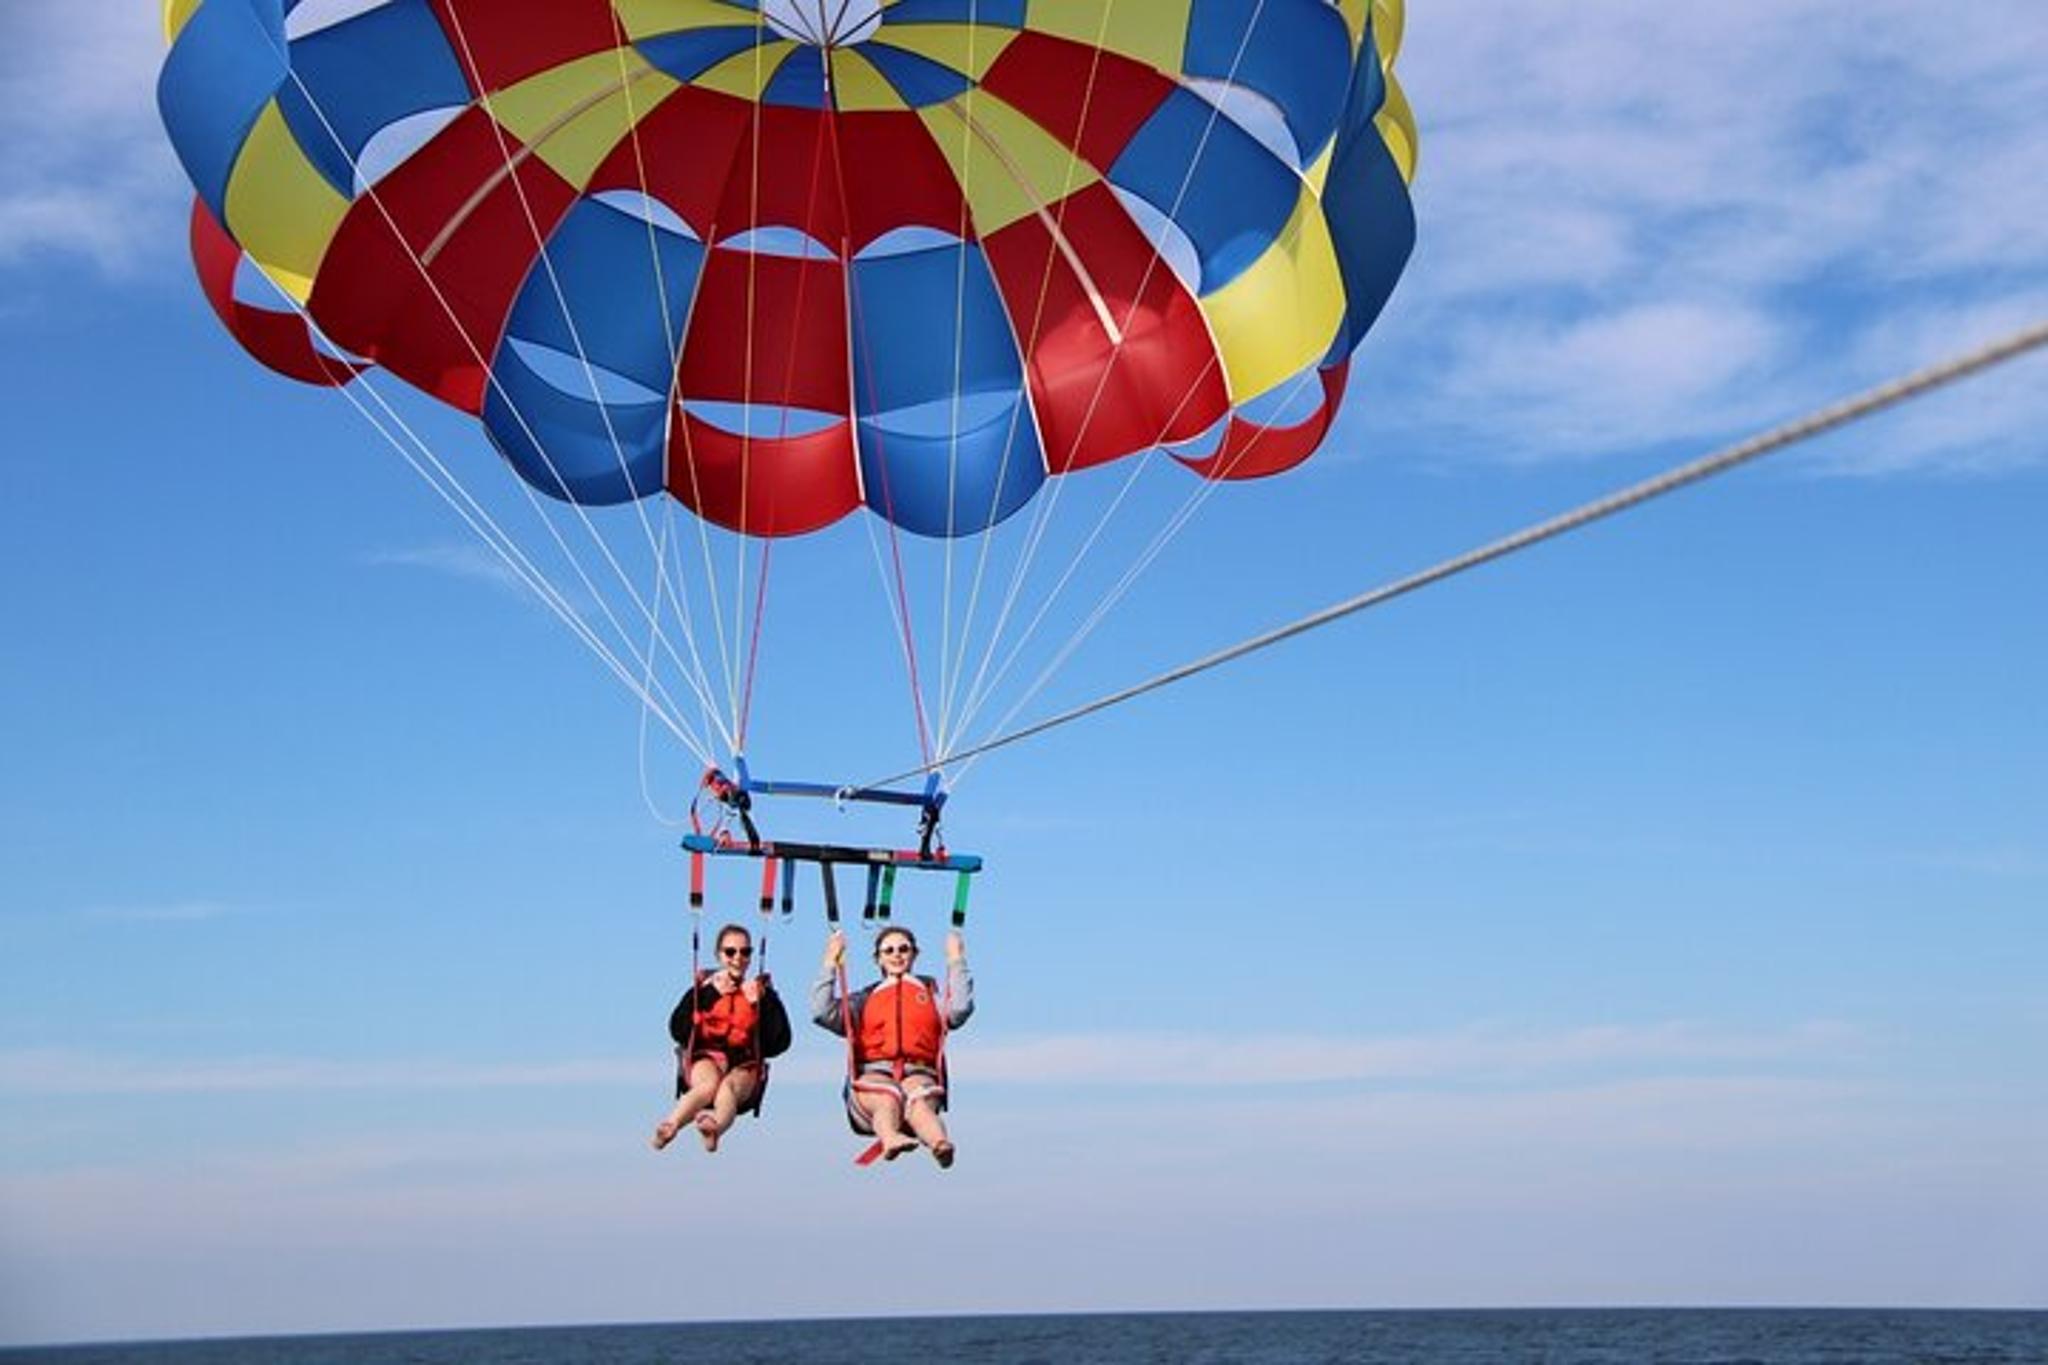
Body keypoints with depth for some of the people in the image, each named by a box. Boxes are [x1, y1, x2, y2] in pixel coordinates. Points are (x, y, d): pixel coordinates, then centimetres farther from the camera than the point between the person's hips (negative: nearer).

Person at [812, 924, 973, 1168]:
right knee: (888, 1098, -38)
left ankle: (940, 1143, -71)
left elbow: (960, 1009, 6)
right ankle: (890, 1139, -71)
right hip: (872, 1075, 0)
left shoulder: (932, 994, 29)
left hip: (919, 1074, 0)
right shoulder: (864, 999, 30)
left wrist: (956, 960, 9)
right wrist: (831, 963, 11)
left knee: (918, 1099, -38)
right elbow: (823, 1012, 12)